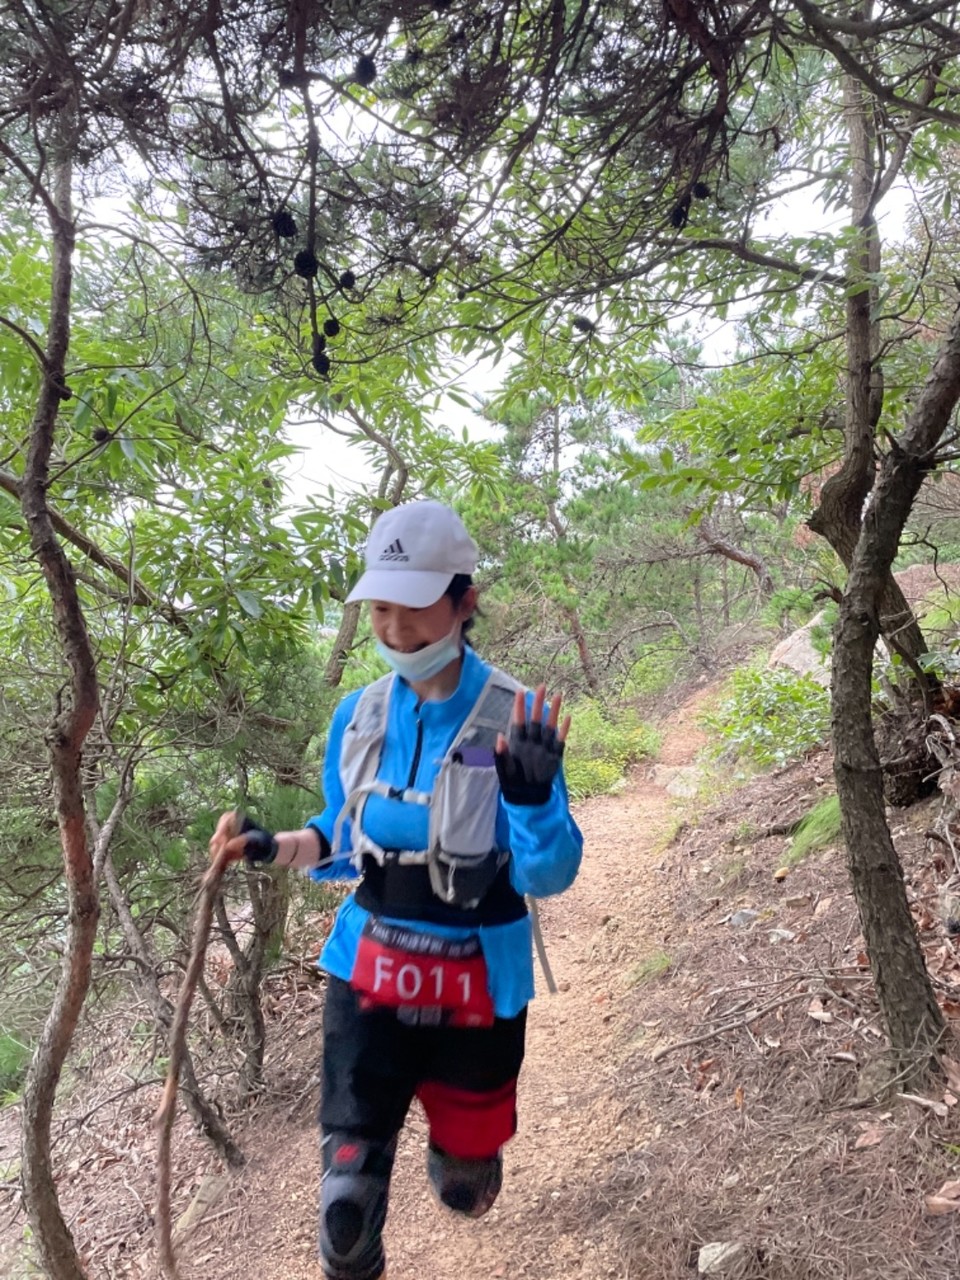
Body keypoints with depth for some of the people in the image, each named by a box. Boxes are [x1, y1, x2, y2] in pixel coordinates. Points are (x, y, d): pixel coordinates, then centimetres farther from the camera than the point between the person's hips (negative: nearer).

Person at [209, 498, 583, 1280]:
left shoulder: (519, 719, -16)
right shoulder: (359, 715, -4)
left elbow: (549, 877, -15)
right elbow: (346, 839, 8)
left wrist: (532, 796, -34)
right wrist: (271, 847, -10)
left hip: (476, 983, -2)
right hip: (368, 969, 2)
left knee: (462, 1183, 19)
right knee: (348, 1185, 0)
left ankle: (463, 1154, 55)